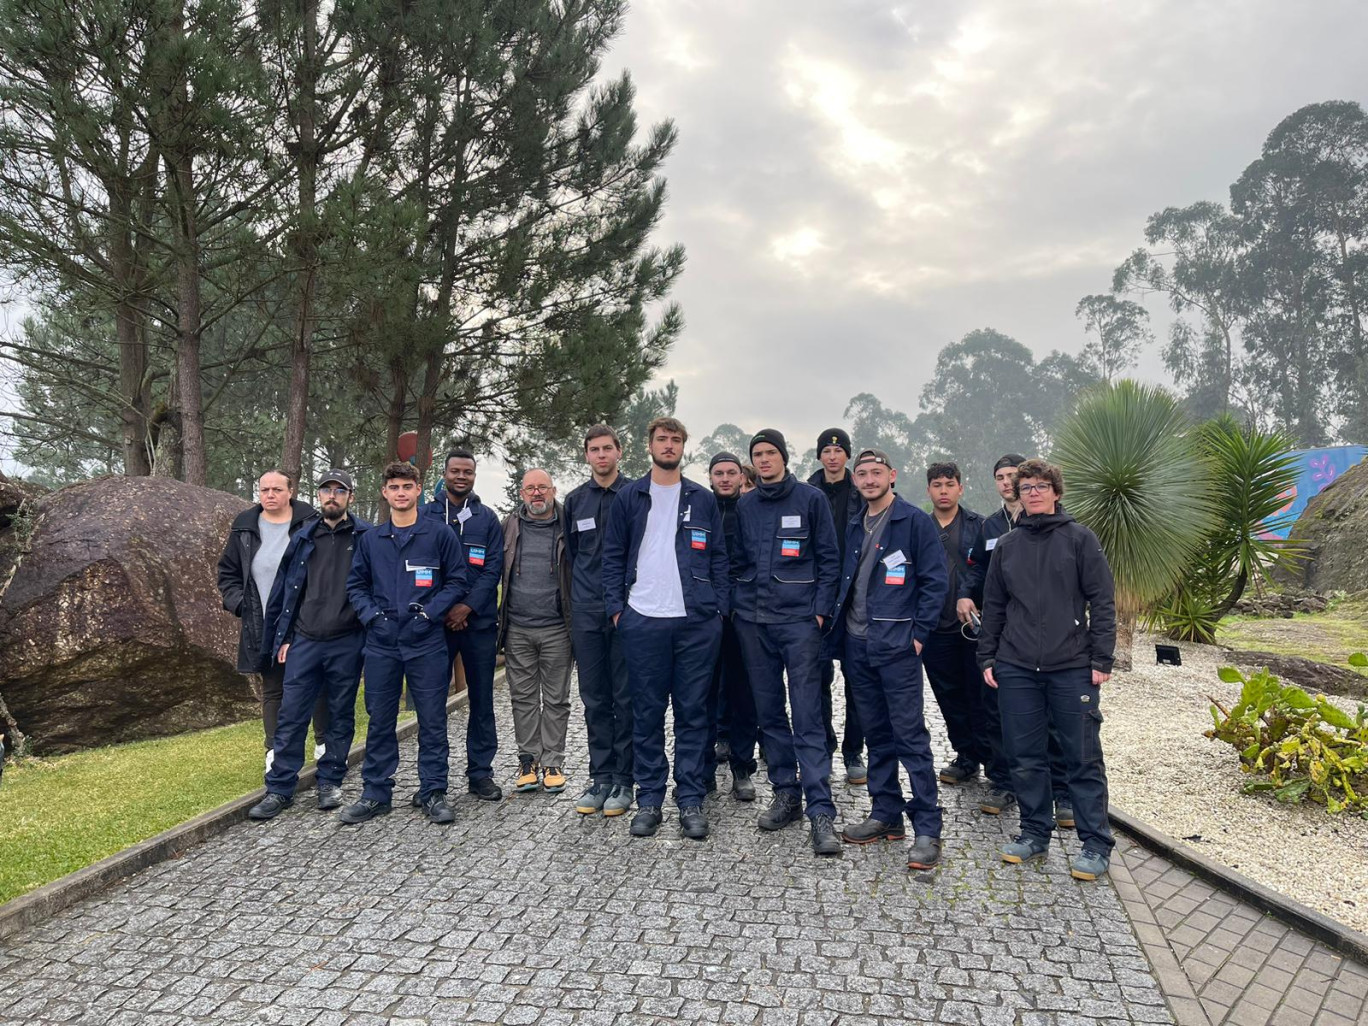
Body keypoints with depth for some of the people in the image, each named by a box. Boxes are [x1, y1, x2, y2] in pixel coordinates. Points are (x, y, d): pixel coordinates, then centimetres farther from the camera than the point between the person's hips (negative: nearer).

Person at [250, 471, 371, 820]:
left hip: (347, 644, -2)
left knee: (341, 716, 10)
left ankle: (330, 782, 23)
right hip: (305, 642, 2)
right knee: (291, 716, 3)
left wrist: (372, 638, -6)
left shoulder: (365, 538, -1)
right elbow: (283, 590, 12)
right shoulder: (303, 539, 8)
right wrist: (281, 638, 8)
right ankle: (280, 789, 12)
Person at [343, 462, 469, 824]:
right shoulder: (370, 539, 10)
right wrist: (370, 613, -1)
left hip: (426, 642, -3)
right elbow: (356, 584, 15)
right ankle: (375, 794, 21)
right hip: (381, 642, 3)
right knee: (379, 720, 9)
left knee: (432, 719, 3)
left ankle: (432, 792, 15)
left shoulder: (440, 534, 0)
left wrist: (431, 610, -11)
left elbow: (458, 581, 1)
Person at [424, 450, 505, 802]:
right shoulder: (426, 515, 6)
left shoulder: (487, 518, 9)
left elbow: (493, 568, 1)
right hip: (436, 621, -1)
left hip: (478, 621, 1)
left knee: (481, 699, 5)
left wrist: (467, 606, -11)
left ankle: (480, 773, 14)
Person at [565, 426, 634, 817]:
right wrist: (579, 598, 14)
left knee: (626, 697, 2)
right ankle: (601, 776, 17)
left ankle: (623, 778, 11)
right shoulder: (575, 500, 11)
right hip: (586, 613, 4)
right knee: (594, 699, 8)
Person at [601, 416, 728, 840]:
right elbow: (613, 556, 7)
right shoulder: (628, 497, 7)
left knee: (693, 712, 5)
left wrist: (721, 607, 0)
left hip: (697, 620, 1)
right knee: (647, 714, 6)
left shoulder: (703, 499, 9)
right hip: (643, 619, 0)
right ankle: (649, 800, 17)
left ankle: (690, 801, 14)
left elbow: (718, 558, 9)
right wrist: (616, 606, -2)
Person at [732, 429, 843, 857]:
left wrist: (820, 610, -7)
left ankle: (821, 812, -5)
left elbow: (829, 559, 1)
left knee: (807, 717, -8)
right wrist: (735, 604, 7)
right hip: (753, 621, 4)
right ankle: (786, 794, 23)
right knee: (769, 712, 10)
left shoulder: (811, 499, 1)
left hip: (799, 620, -4)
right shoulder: (744, 506, 12)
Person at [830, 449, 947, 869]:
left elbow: (936, 581, -8)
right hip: (856, 645, 7)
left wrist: (918, 633, -11)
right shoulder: (854, 526, 15)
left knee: (911, 735, -5)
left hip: (897, 646, -7)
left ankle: (927, 830, 2)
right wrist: (841, 625, 12)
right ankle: (886, 815, 25)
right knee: (876, 735, 14)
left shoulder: (915, 522, -5)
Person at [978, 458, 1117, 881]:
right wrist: (987, 657, 8)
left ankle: (1096, 845, 13)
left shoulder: (1079, 538, 1)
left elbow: (1102, 601, -2)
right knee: (1025, 758, 9)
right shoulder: (1007, 545, 11)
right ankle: (1035, 833, 23)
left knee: (1084, 758, 2)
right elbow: (993, 606, 14)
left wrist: (1101, 660, -7)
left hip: (1072, 667, -3)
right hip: (1016, 669, 4)